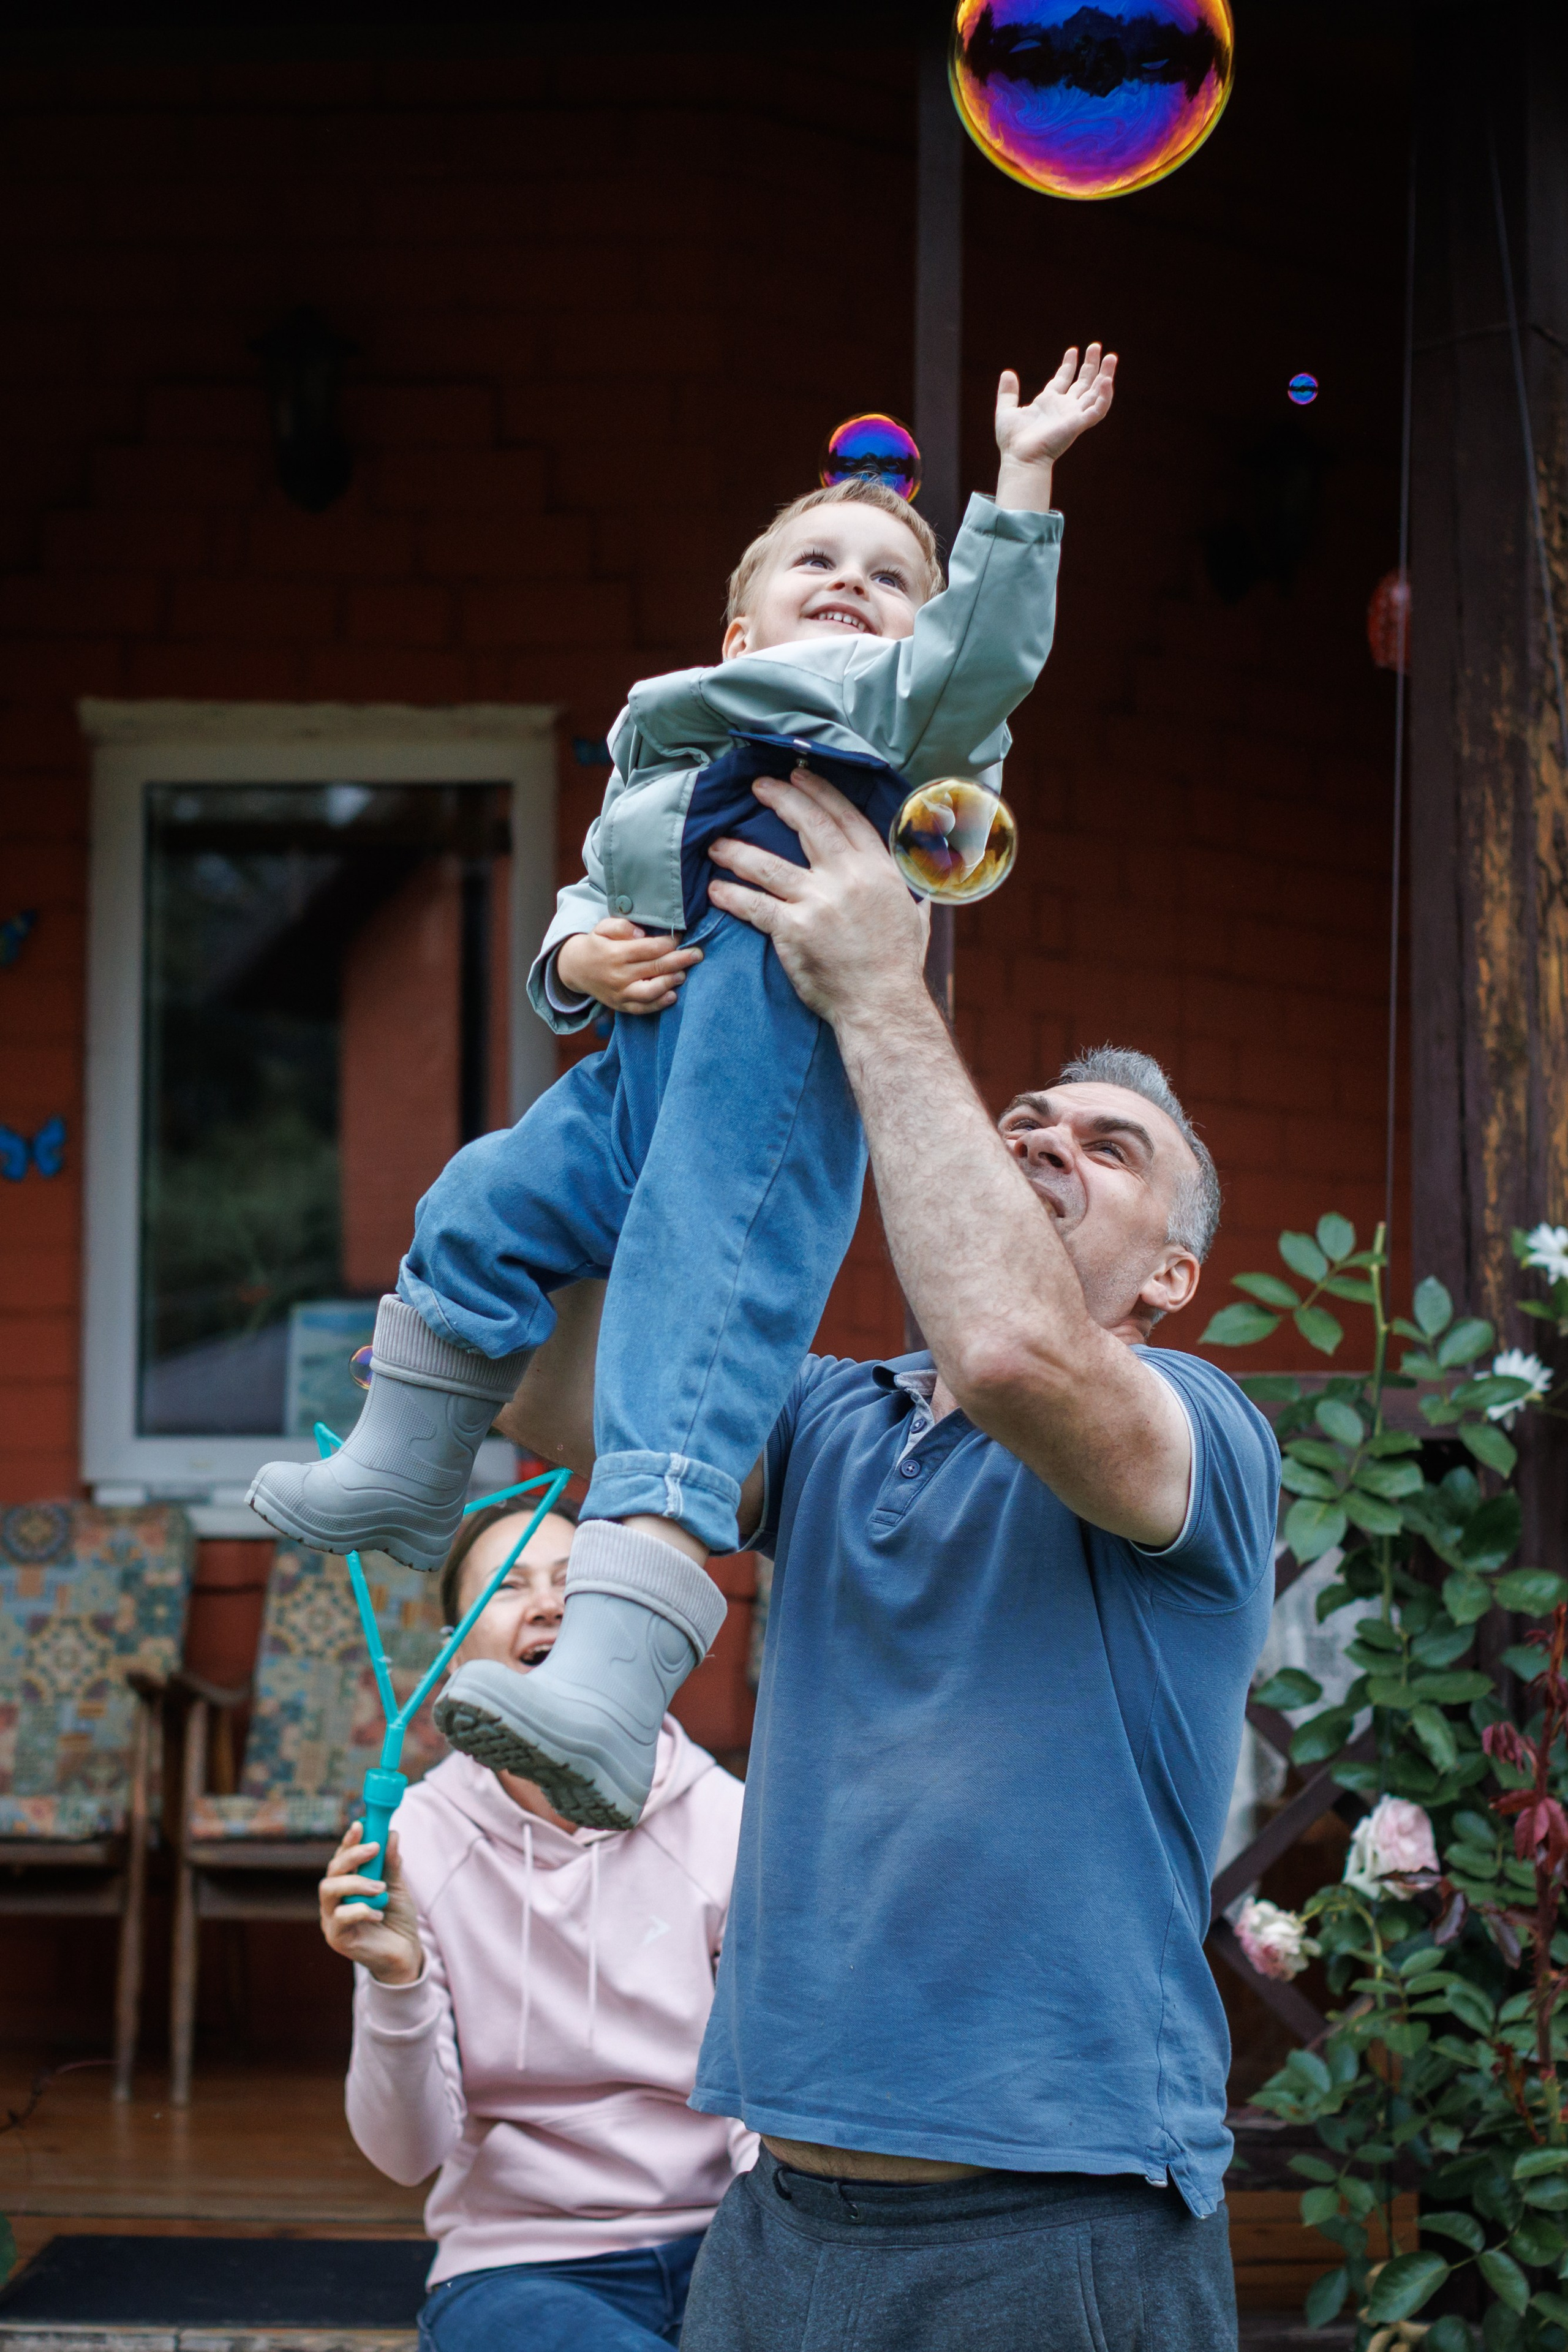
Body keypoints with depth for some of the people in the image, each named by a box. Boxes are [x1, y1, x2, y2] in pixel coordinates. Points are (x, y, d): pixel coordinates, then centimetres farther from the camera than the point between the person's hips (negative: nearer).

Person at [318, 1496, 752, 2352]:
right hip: (518, 2268, -1)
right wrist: (396, 1986, -23)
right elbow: (407, 2151, -6)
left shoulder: (724, 1823, -2)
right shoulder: (416, 1839, -2)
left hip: (711, 2248, 1)